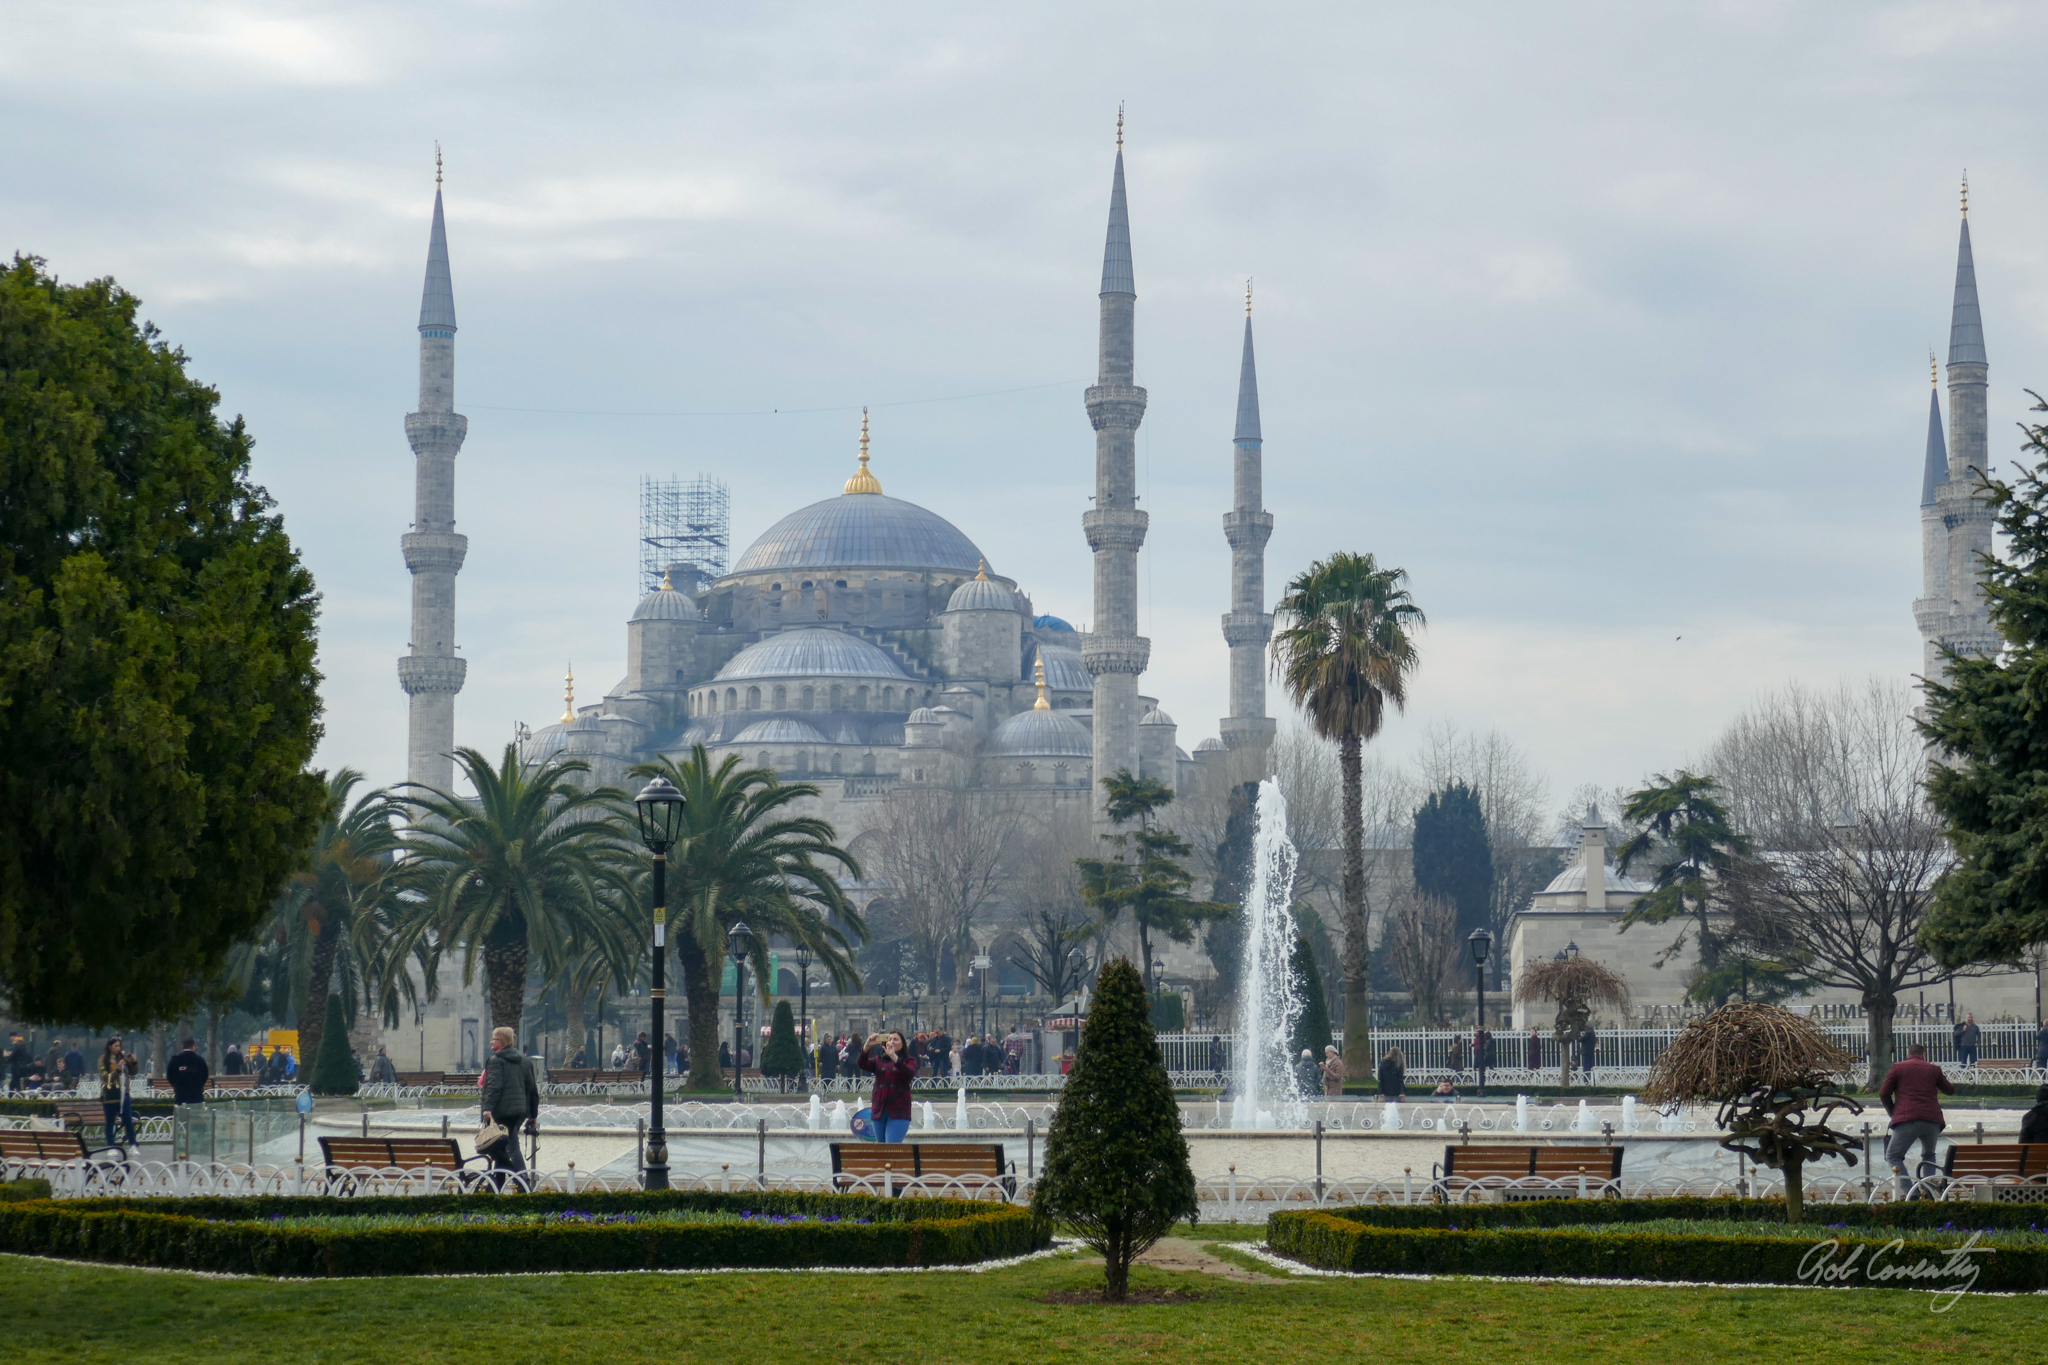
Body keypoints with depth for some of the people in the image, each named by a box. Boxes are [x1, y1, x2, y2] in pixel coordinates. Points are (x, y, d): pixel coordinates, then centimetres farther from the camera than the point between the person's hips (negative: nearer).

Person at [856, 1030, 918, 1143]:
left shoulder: (909, 1061, 6)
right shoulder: (879, 1060, 14)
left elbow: (910, 1074, -16)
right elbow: (863, 1064, -3)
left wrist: (893, 1056, -28)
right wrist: (867, 1046, -20)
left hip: (898, 1112, -4)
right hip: (879, 1110, 4)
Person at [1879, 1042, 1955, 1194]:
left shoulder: (1898, 1068, 9)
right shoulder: (1933, 1069, 16)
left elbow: (1883, 1093, 5)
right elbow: (1950, 1090, 29)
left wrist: (1892, 1112, 20)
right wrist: (1951, 1082, 52)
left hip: (1907, 1119, -4)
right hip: (1932, 1120, 4)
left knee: (1893, 1156, 3)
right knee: (1928, 1155, 24)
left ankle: (1909, 1191, -15)